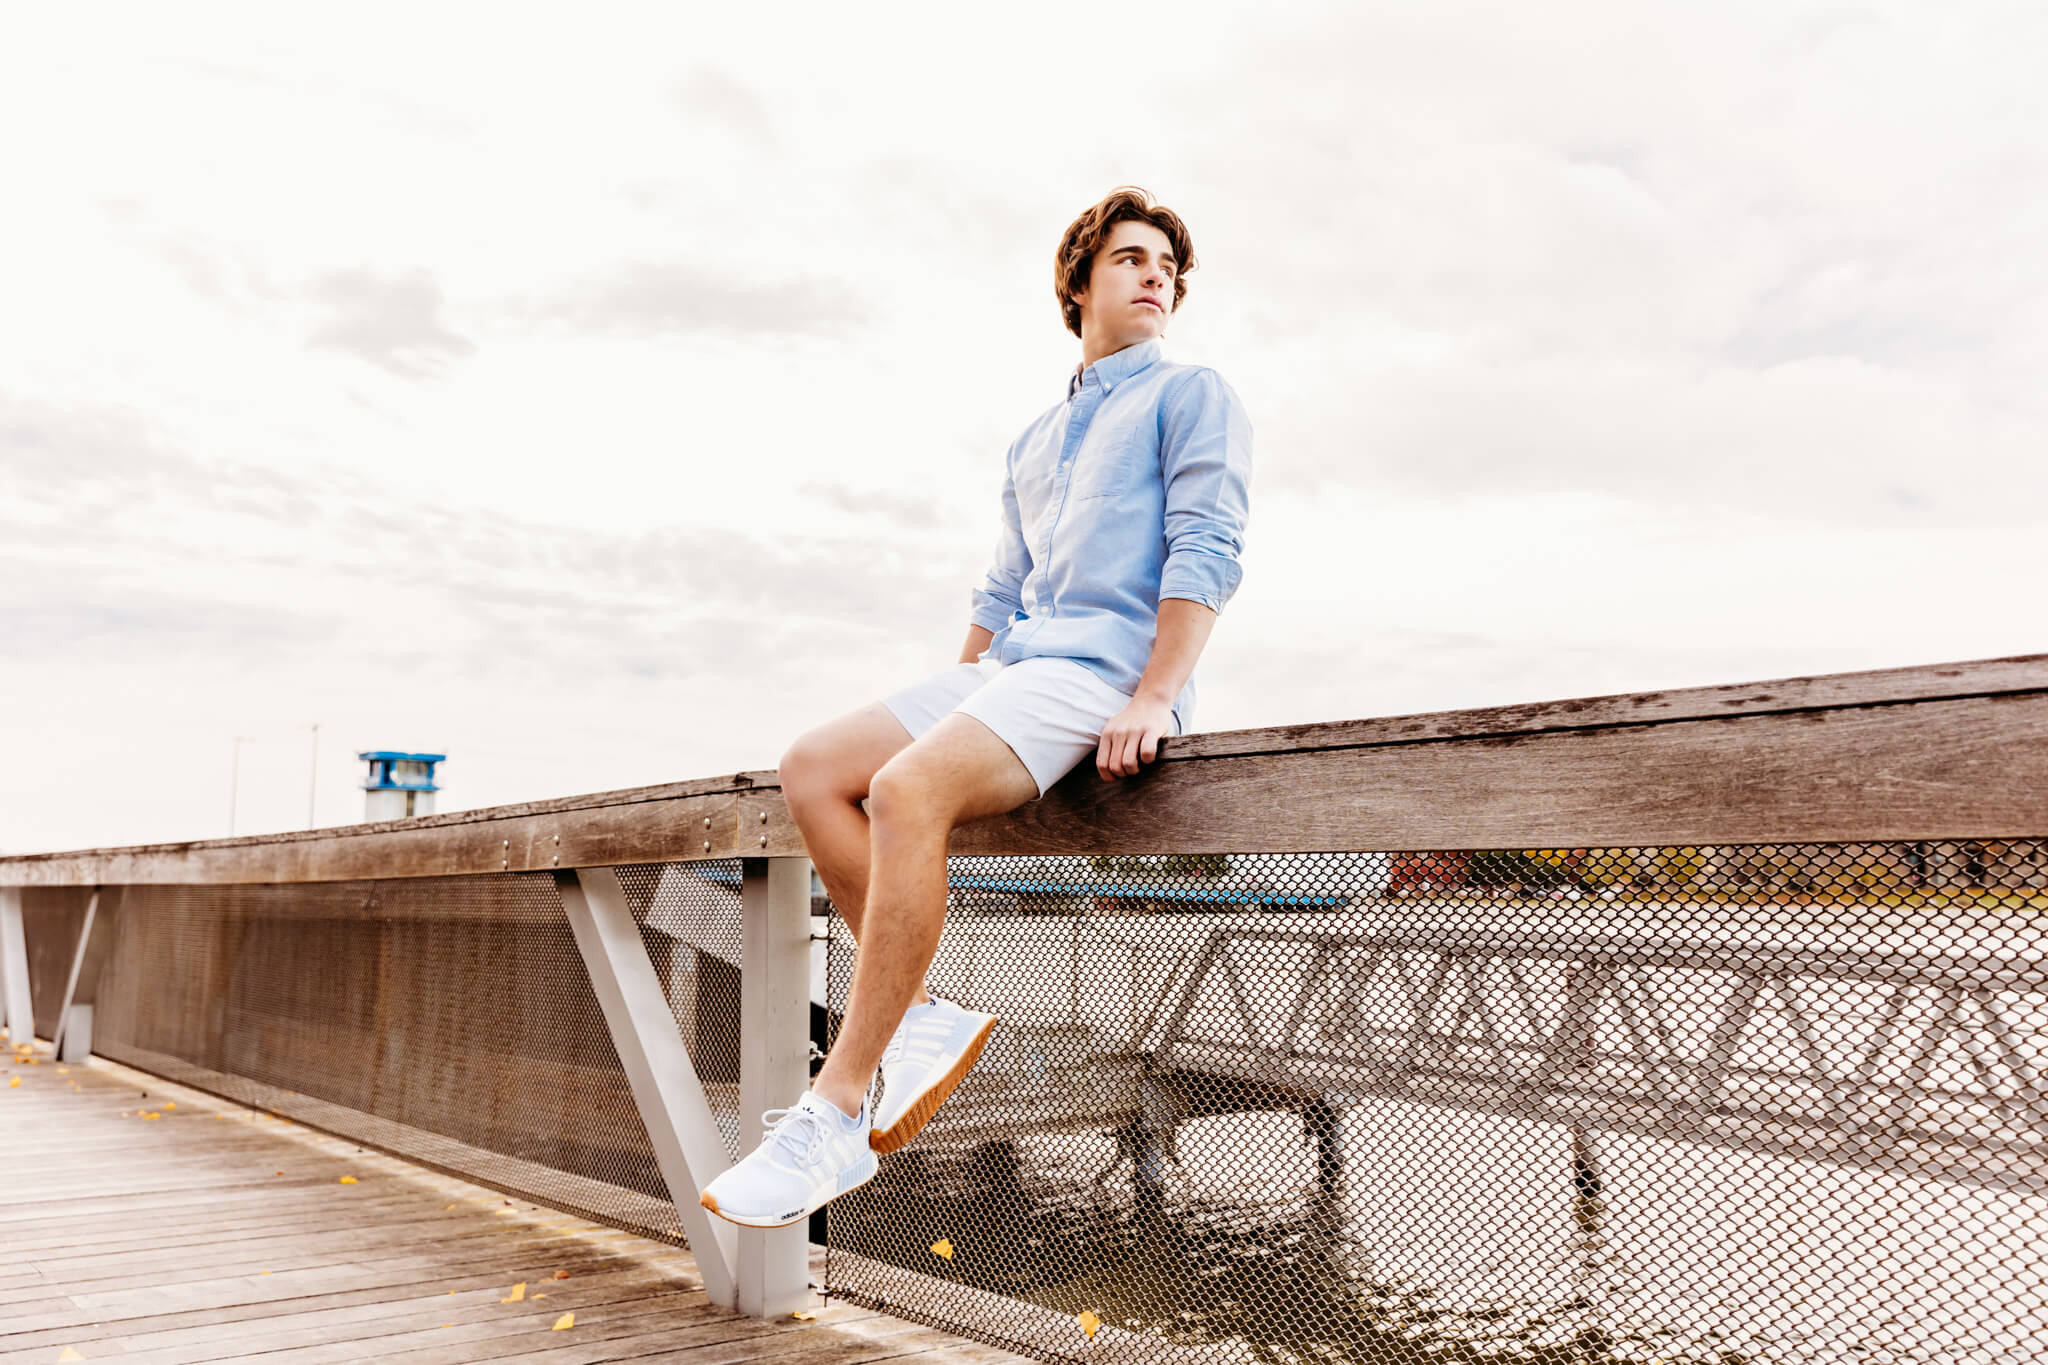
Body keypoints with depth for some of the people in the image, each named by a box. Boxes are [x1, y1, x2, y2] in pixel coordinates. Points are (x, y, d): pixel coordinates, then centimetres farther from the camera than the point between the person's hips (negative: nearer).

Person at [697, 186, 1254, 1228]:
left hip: (1106, 667, -8)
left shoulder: (1191, 393, 8)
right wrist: (944, 706, 18)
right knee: (812, 771, -8)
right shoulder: (1034, 442, 29)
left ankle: (836, 1112, -26)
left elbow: (1206, 553, -7)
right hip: (1008, 667, 8)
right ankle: (922, 1015, -10)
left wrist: (1154, 700, -19)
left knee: (906, 789, -31)